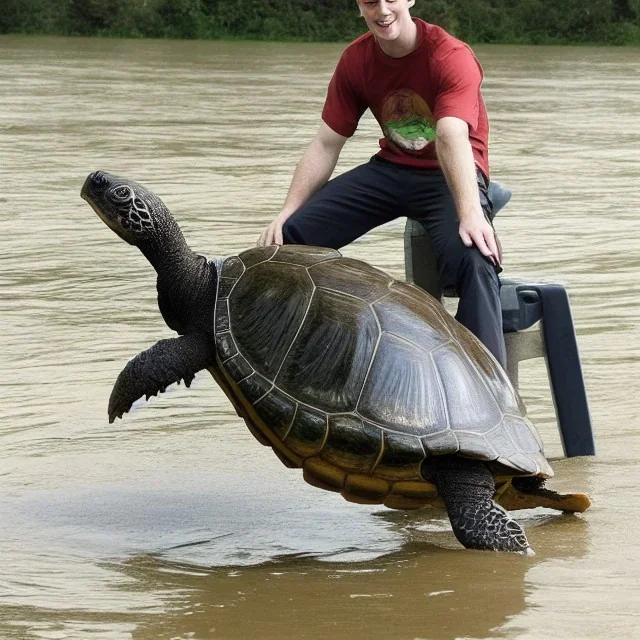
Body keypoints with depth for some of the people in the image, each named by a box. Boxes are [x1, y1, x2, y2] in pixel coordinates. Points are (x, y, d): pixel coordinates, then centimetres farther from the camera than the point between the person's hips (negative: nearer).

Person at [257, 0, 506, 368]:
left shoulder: (451, 57, -20)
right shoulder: (355, 61, -3)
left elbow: (452, 138, -36)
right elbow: (326, 145, -1)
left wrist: (470, 214, -50)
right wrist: (287, 213, -13)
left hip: (449, 175, -5)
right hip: (392, 169, 6)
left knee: (473, 258, -36)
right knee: (293, 235, -10)